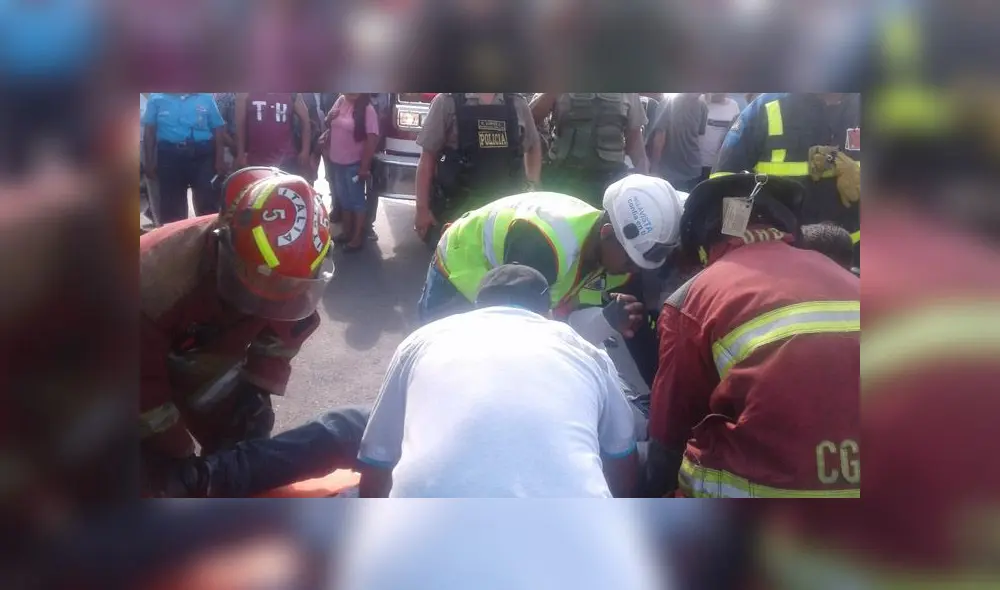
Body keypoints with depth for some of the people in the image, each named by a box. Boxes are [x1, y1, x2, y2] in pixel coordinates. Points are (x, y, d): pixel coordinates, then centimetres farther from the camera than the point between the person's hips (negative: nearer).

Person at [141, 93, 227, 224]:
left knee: (208, 204, 2)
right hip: (169, 155, 0)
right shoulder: (157, 98, 7)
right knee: (170, 205, 8)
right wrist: (149, 161, 1)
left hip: (202, 154, 0)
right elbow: (149, 130, 7)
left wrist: (219, 159, 0)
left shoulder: (206, 97, 8)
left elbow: (217, 129, 8)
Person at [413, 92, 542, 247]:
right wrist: (422, 208, -8)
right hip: (454, 209, -3)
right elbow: (428, 156, -5)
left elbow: (533, 148, 20)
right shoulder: (447, 102, -5)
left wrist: (531, 185, 6)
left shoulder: (518, 104, 5)